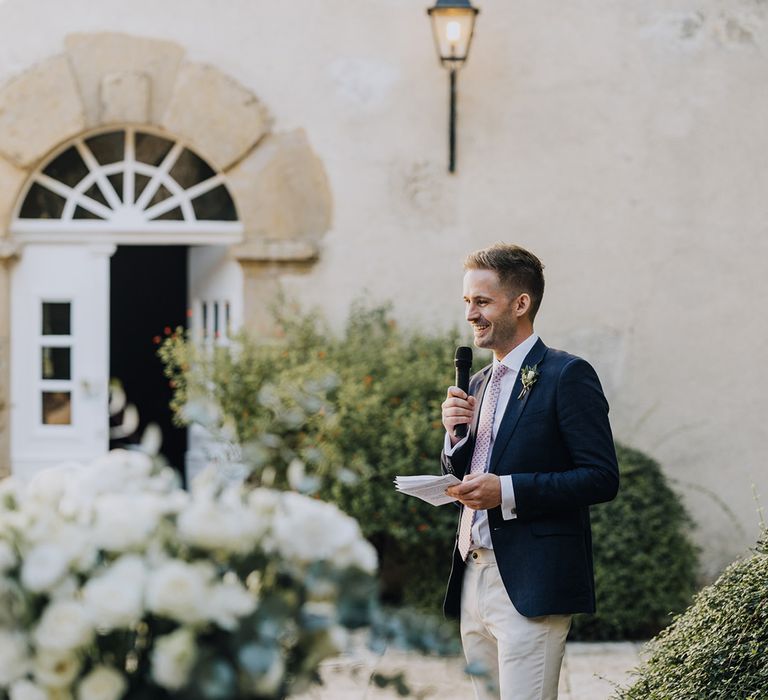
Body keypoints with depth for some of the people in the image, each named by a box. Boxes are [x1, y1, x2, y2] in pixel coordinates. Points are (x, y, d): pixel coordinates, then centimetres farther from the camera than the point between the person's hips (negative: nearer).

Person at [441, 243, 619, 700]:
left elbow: (602, 477, -13)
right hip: (473, 582, 8)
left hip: (531, 587, -8)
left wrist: (506, 491, -20)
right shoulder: (480, 384, 19)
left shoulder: (567, 375, -6)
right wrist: (455, 433, 2)